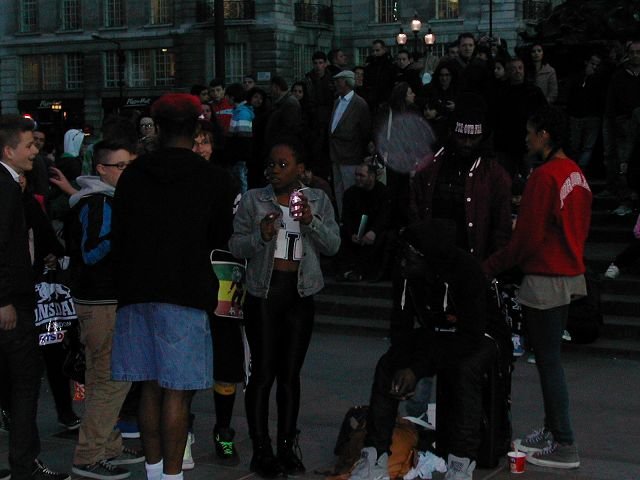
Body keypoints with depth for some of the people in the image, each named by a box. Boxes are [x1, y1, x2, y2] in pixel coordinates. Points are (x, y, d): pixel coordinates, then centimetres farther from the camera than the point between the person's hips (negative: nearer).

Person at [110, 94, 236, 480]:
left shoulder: (134, 174, 5)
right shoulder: (214, 179, -4)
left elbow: (118, 235, 9)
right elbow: (221, 240, 6)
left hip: (138, 292, 4)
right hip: (187, 294, -4)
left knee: (150, 387, 12)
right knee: (178, 391, -1)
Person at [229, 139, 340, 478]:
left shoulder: (318, 200, 7)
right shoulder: (253, 200, 1)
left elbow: (333, 245, -1)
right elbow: (235, 247, -2)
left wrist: (311, 222, -17)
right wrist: (261, 236, -21)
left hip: (299, 295, 2)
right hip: (263, 293, -2)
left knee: (290, 374, 7)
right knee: (263, 373, -3)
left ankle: (287, 448, 14)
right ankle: (261, 451, 4)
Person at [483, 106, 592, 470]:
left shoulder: (545, 176, -18)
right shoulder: (577, 173, 9)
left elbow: (527, 237, -18)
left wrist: (491, 267, -7)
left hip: (545, 281, -9)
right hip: (569, 275, 9)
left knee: (549, 361, -2)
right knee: (551, 357, 17)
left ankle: (565, 445, 3)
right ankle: (552, 431, 25)